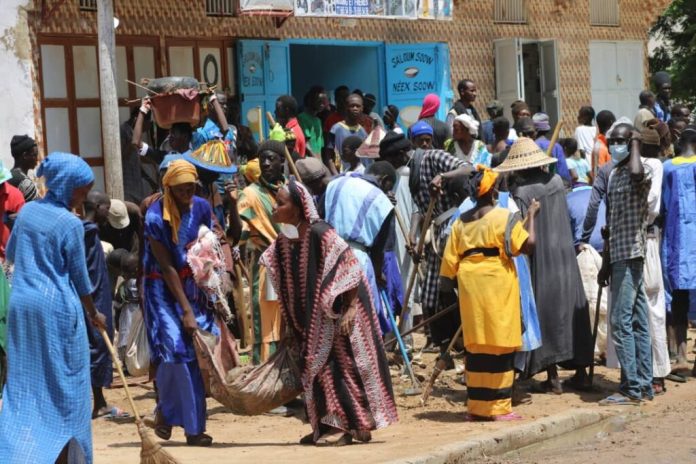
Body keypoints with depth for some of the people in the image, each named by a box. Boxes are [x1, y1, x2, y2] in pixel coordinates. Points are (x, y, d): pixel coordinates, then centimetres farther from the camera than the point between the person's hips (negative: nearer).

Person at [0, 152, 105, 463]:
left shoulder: (27, 211, 6)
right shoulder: (70, 223, -11)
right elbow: (79, 276, -3)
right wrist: (93, 313, 10)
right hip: (58, 307, -6)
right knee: (63, 384, 5)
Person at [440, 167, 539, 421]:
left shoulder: (460, 222, 11)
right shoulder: (503, 217, -6)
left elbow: (450, 261, 10)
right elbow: (528, 244, -12)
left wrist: (457, 284, 20)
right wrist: (531, 215, 1)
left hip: (470, 286, 6)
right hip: (497, 286, -5)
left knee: (476, 345, 10)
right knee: (500, 345, -1)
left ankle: (476, 406, 13)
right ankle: (498, 407, -1)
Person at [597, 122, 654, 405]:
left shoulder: (640, 172, -9)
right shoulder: (614, 176, 18)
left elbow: (637, 173, -38)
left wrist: (636, 144, -21)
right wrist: (606, 262, 23)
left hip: (631, 254, -9)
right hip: (619, 256, 9)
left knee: (621, 321, -12)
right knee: (638, 322, 10)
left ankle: (632, 389, -10)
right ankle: (644, 385, 13)